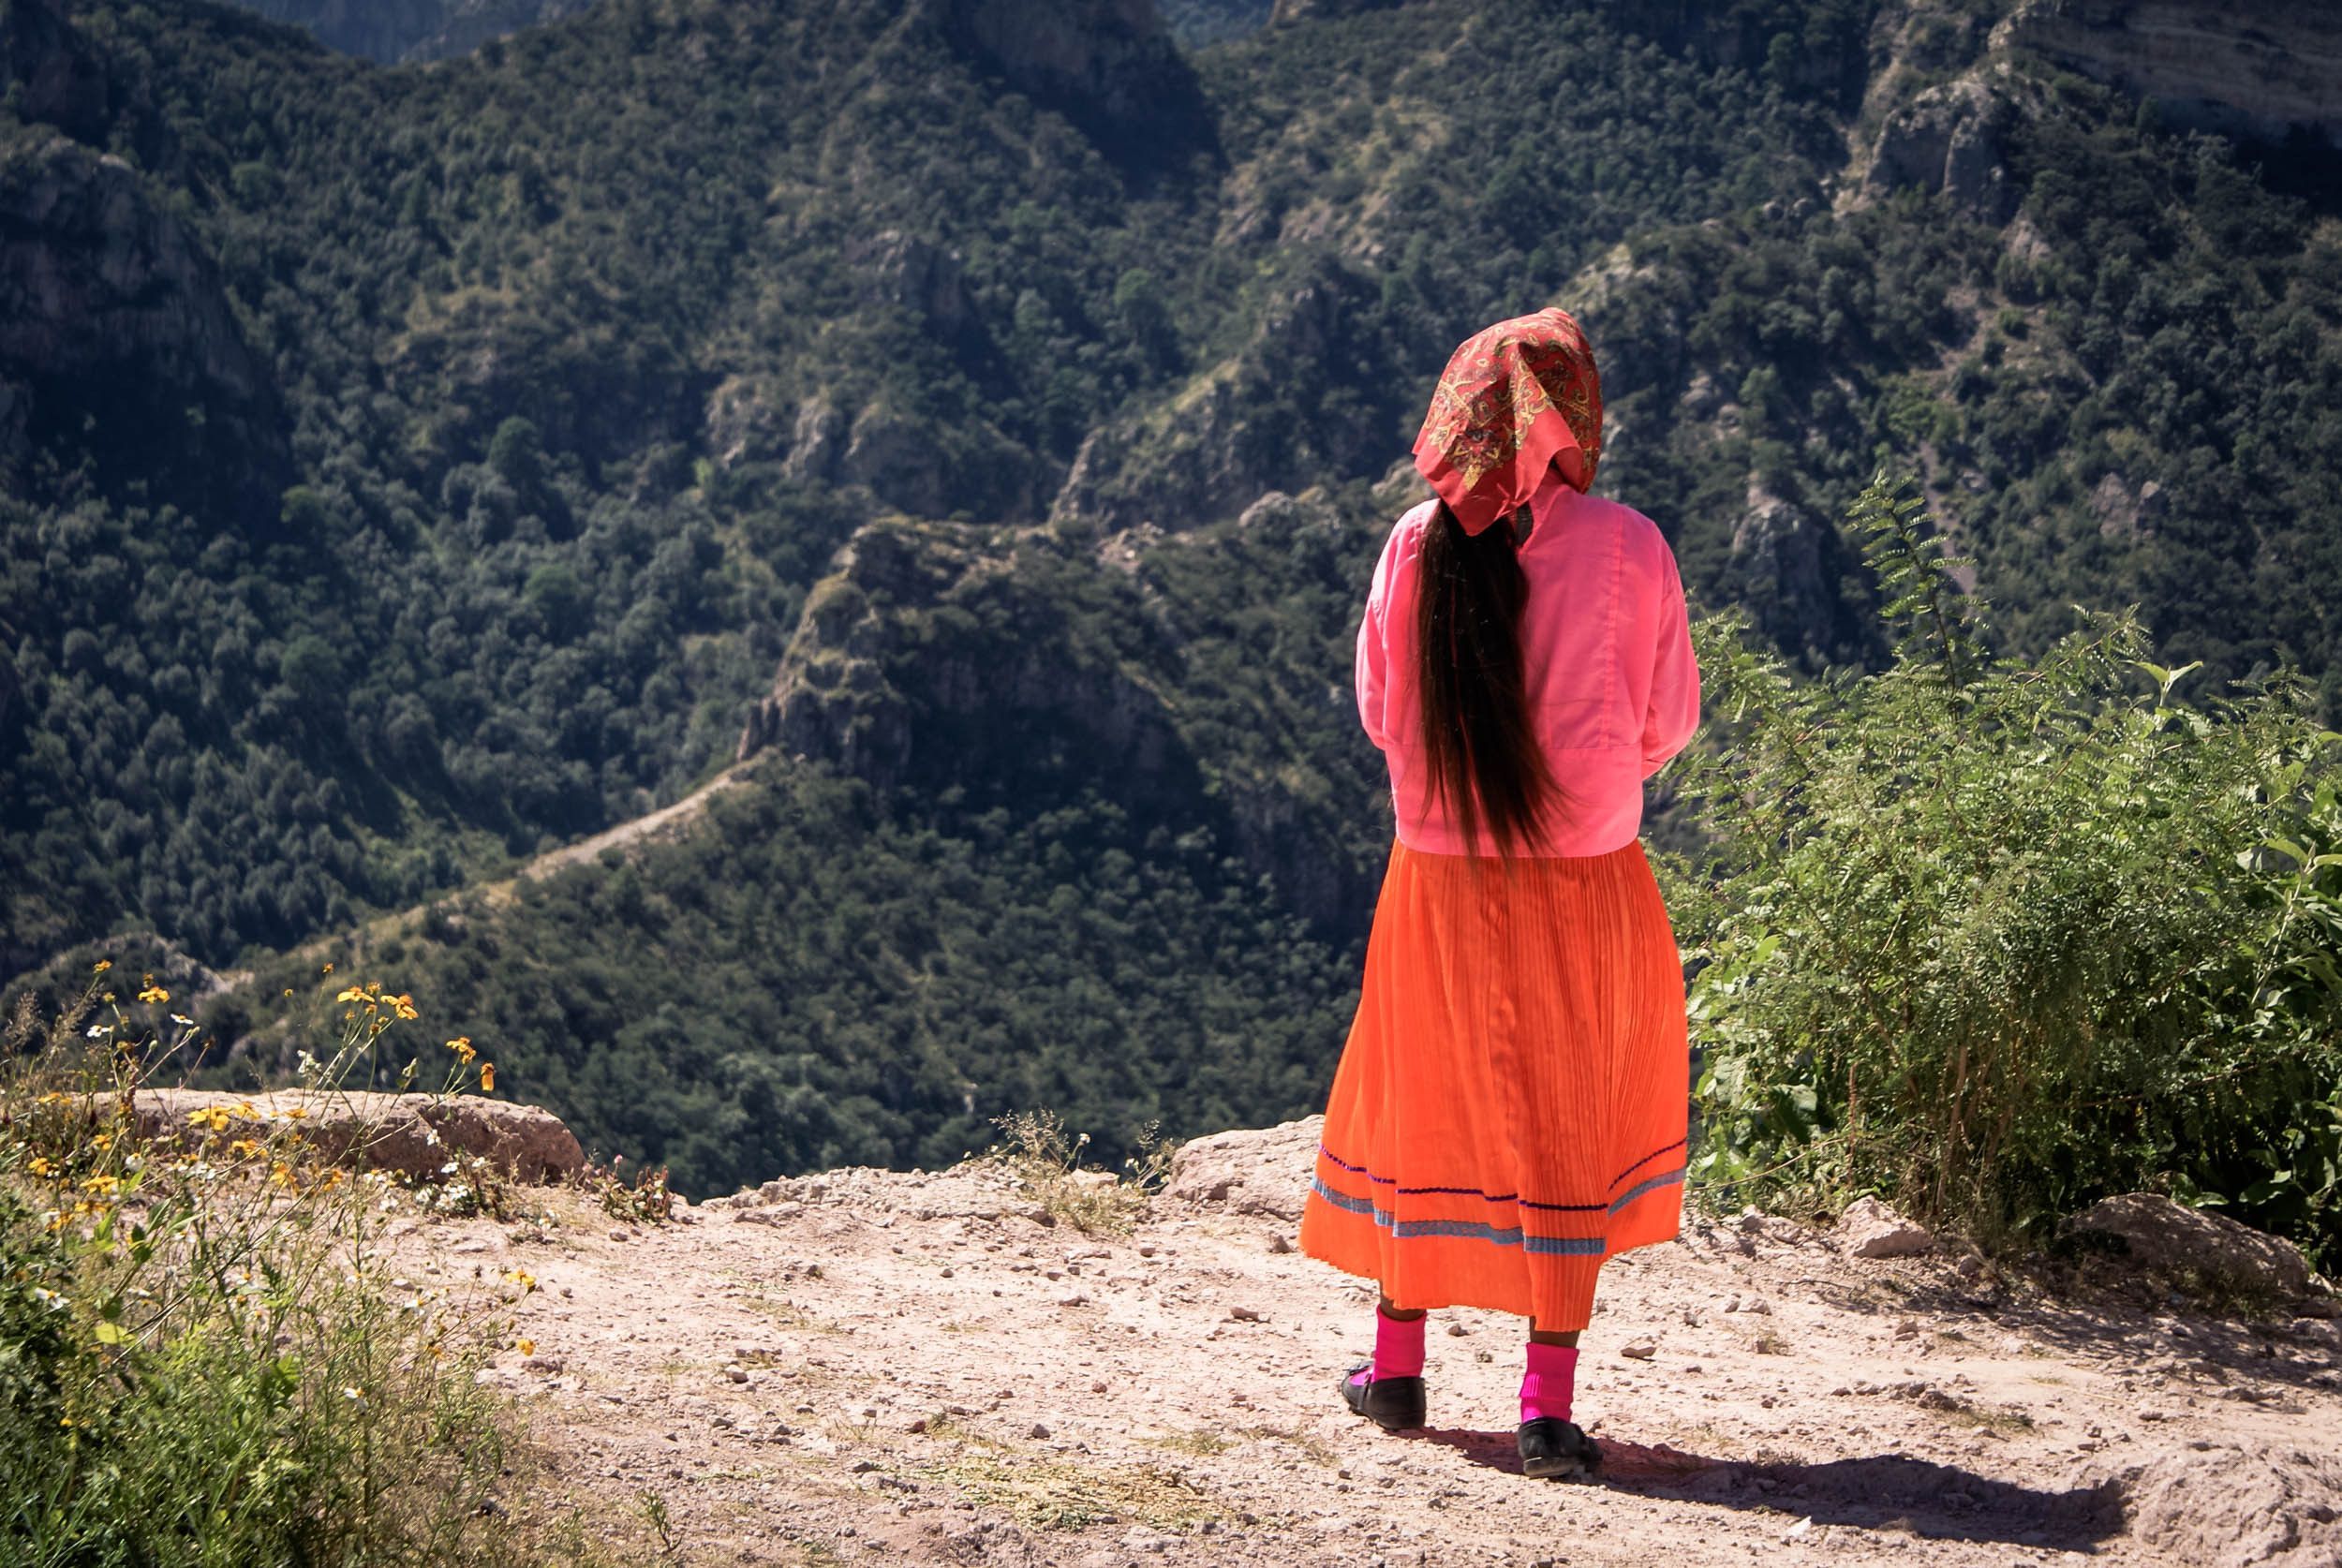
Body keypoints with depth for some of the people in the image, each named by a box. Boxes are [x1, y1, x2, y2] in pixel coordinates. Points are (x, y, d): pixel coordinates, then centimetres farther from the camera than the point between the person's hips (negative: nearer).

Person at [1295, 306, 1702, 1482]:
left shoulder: (1416, 545, -5)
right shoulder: (1625, 546, -10)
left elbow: (1378, 711, 3)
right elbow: (1668, 723, -4)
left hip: (1438, 876, 2)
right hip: (1586, 878, -2)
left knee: (1424, 1107, 18)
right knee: (1569, 1126, 9)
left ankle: (1397, 1367, 27)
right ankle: (1547, 1408, 8)